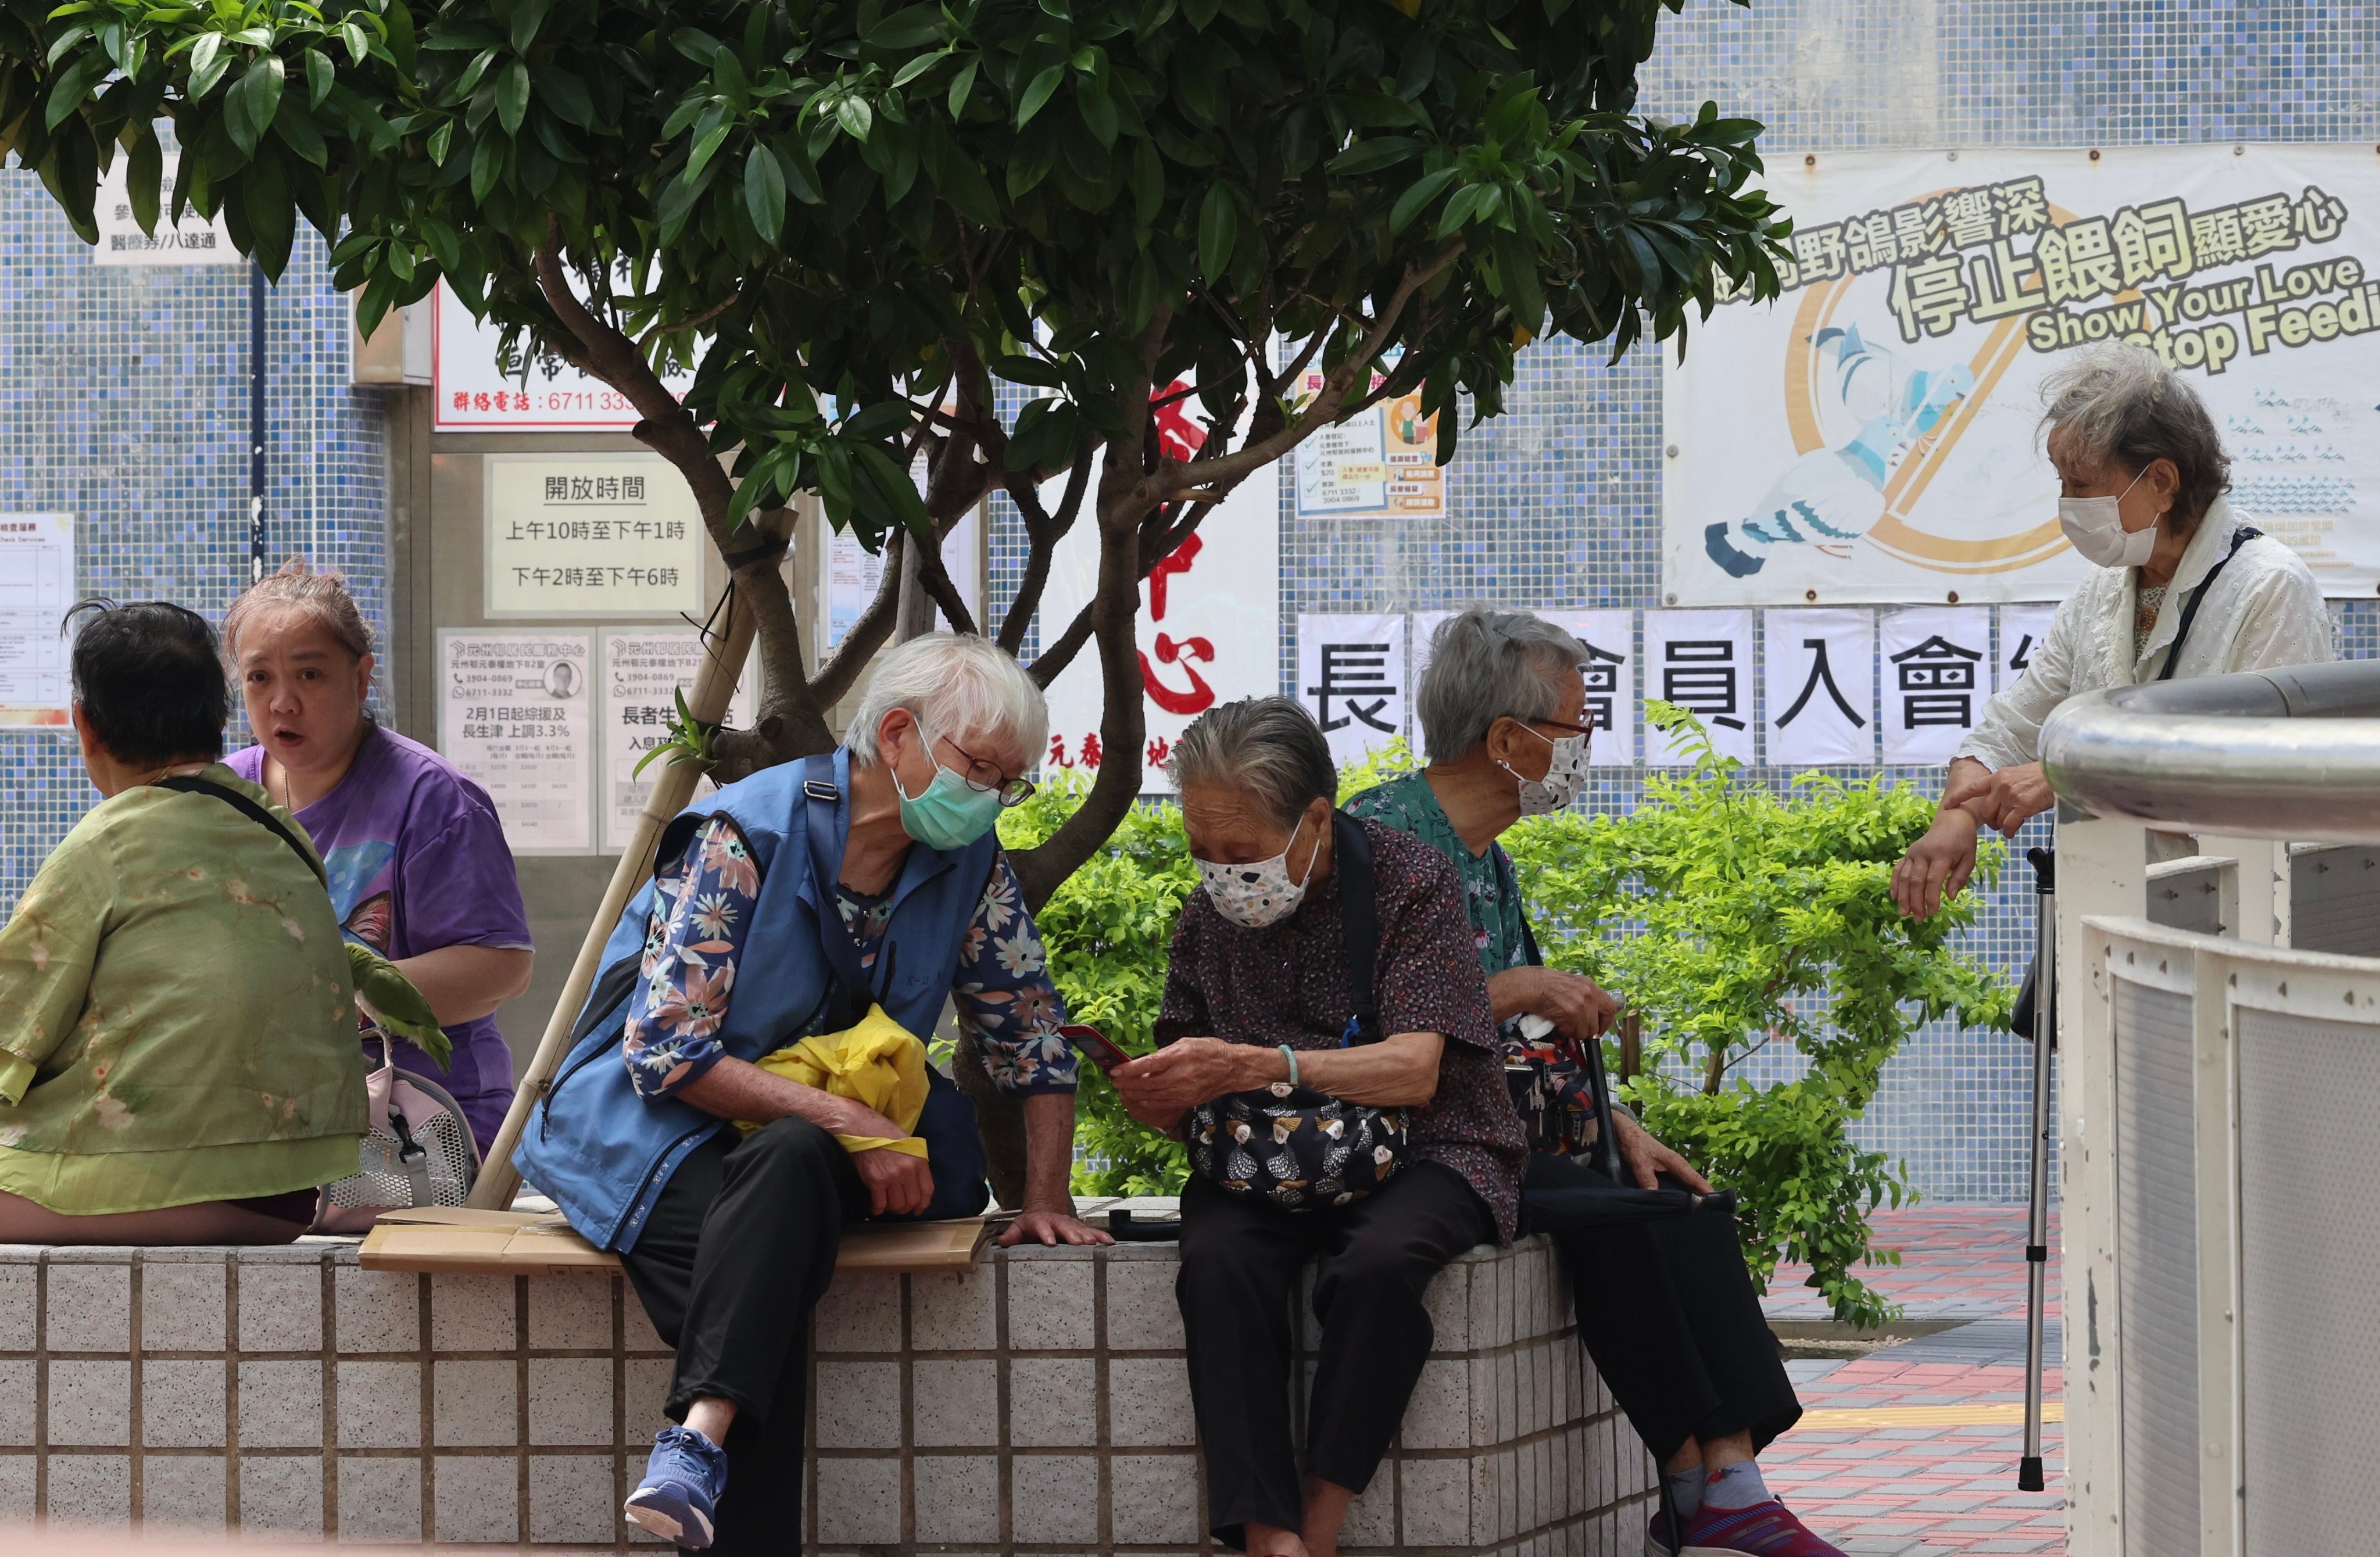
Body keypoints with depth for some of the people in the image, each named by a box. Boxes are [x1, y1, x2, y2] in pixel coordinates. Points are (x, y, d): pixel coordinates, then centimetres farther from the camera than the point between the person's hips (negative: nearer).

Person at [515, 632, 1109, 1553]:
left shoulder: (969, 864, 0)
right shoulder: (749, 835, -17)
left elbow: (1031, 1032, 10)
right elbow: (667, 1050, -20)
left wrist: (1047, 1201, -3)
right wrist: (843, 1123, -27)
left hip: (806, 1140, 4)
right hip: (654, 1124, -4)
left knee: (792, 1166, -36)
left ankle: (699, 1442, -50)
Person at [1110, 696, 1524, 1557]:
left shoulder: (1411, 882, -7)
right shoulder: (1209, 914, 8)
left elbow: (1412, 1070, -18)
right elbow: (1185, 1097, 14)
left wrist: (1254, 1067, -31)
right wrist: (1158, 1098, -13)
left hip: (1419, 1154, -3)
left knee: (1378, 1261, -38)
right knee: (1218, 1262, -32)